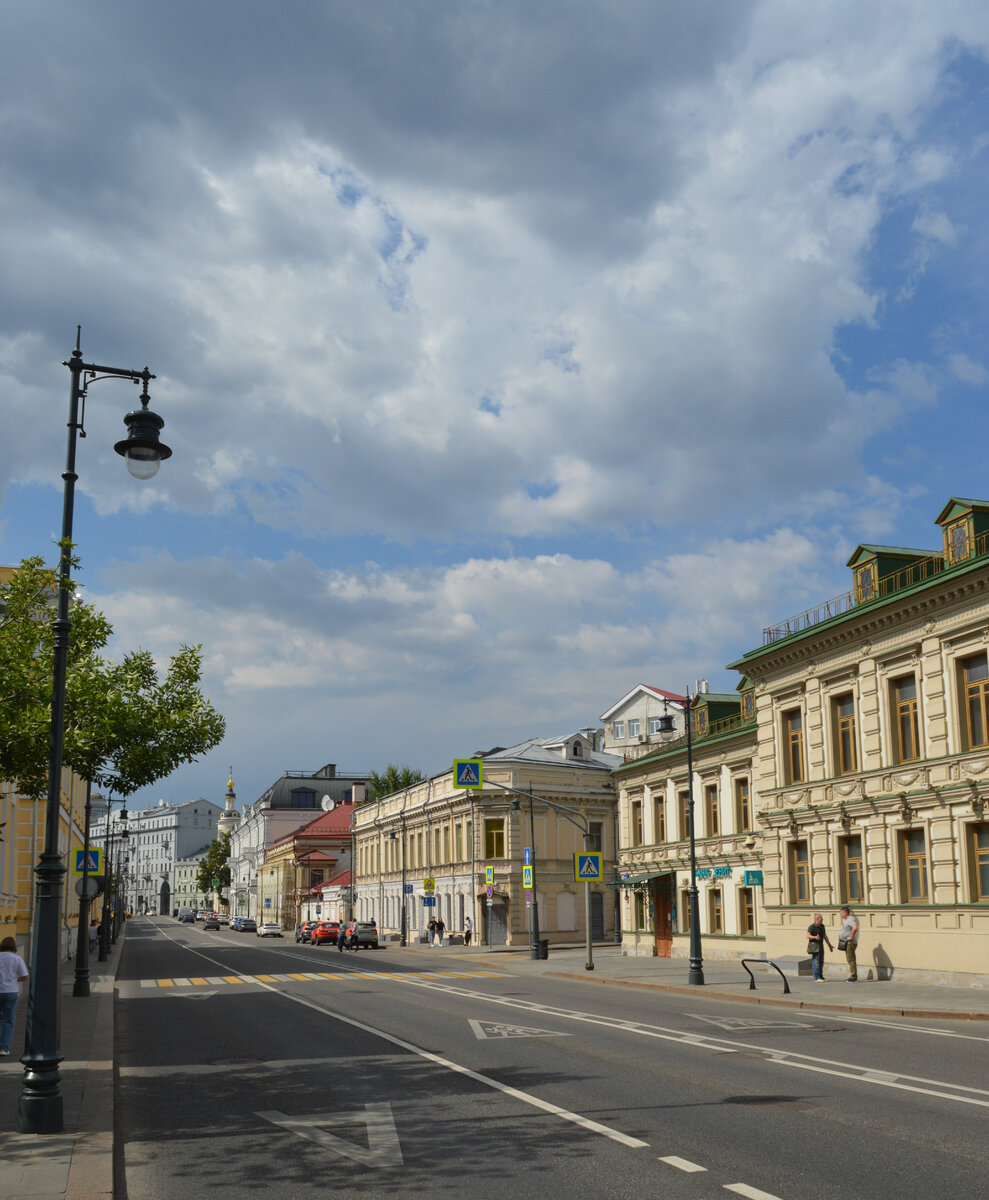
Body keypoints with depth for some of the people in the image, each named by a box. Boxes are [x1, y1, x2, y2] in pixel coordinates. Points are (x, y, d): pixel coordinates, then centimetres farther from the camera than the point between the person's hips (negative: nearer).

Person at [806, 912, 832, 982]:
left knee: (821, 962, 11)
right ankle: (816, 978, -8)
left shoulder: (822, 926, 12)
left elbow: (825, 936, 20)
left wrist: (829, 945, 23)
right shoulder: (811, 927, -13)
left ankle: (821, 977, 20)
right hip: (814, 946, -8)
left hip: (820, 946, 8)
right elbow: (808, 936, -22)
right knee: (816, 962, -10)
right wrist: (815, 937, -40)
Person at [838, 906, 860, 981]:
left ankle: (853, 978, -8)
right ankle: (853, 977, 18)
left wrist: (851, 937, -25)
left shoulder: (850, 919, -16)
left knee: (851, 960, -9)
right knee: (850, 960, 14)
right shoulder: (848, 919, 16)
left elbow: (855, 927, -36)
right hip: (848, 944, 11)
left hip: (850, 943, -11)